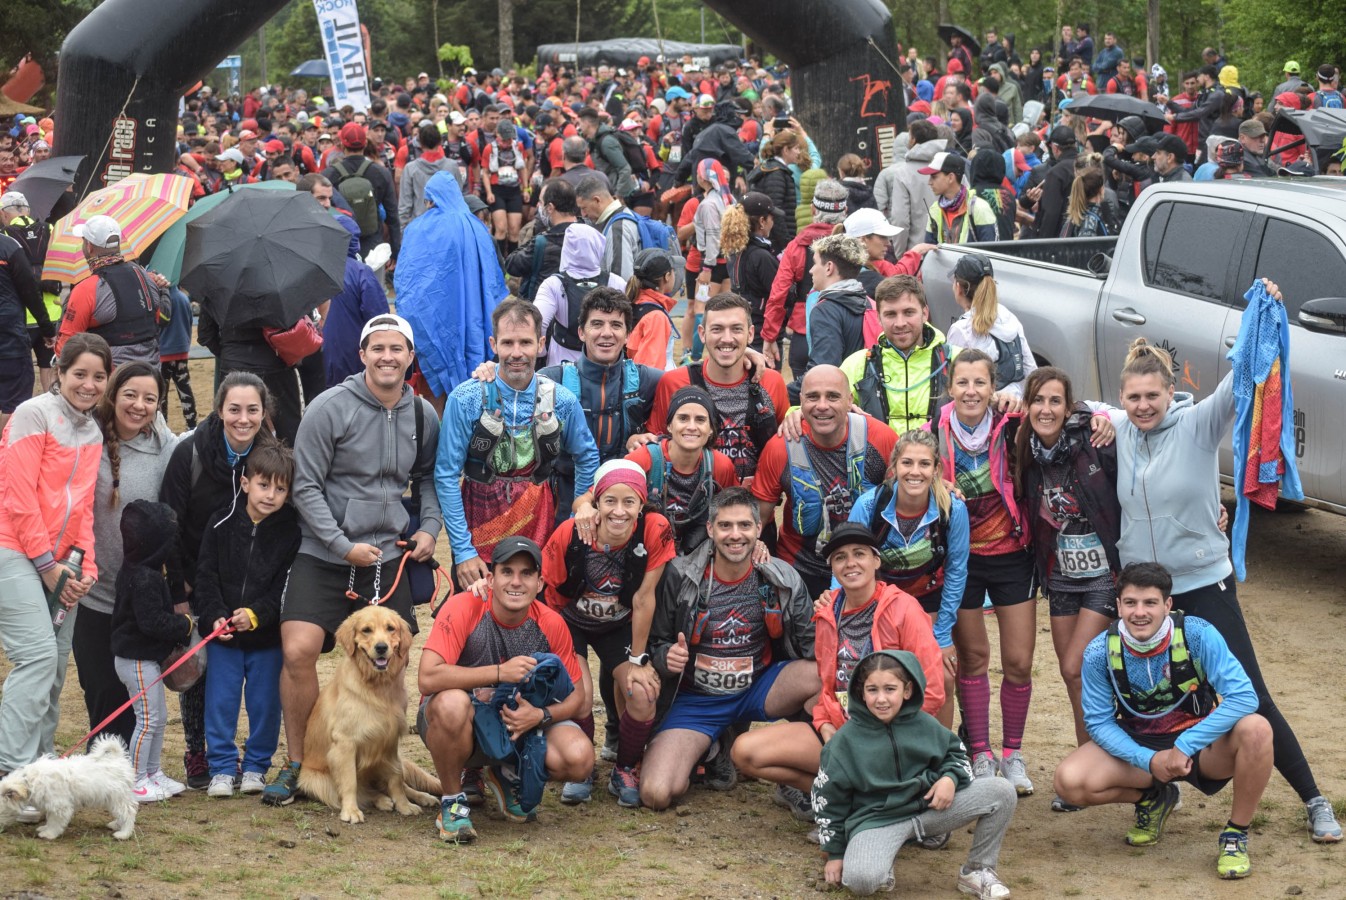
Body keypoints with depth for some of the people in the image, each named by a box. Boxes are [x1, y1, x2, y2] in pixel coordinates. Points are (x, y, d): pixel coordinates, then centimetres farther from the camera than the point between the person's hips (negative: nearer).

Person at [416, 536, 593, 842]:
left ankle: (510, 777, 12)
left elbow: (577, 697, -2)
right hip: (462, 724, -4)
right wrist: (501, 672, -34)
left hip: (520, 724, 4)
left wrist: (540, 716, -23)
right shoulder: (463, 608, -21)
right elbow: (427, 678, -33)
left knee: (579, 757, -23)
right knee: (452, 702, -40)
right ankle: (452, 801, -13)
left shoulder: (551, 624, -10)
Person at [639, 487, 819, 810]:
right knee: (656, 794, -23)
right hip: (697, 699, -1)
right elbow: (655, 643, 1)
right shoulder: (681, 576, -9)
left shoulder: (783, 580, -6)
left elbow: (811, 646, -4)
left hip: (757, 690, 1)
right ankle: (712, 749, 12)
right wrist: (666, 657, -23)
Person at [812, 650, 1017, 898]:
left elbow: (955, 752, 16)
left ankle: (977, 871, 7)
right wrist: (835, 854, 2)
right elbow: (828, 799, -1)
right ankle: (881, 870, 3)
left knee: (1002, 792, -10)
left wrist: (950, 778, -8)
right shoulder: (846, 740, -9)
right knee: (861, 879, -36)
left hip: (929, 805, 4)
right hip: (876, 819, -4)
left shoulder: (923, 725, -1)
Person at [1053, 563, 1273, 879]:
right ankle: (1152, 799, 10)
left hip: (1201, 743, -2)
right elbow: (1099, 722, -8)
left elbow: (1244, 697, -26)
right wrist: (1149, 760, -23)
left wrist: (1186, 746, -32)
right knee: (1070, 781, -24)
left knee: (1255, 730, -34)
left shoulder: (1197, 634, -22)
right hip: (1138, 746, 2)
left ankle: (1236, 834, -10)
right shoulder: (1100, 652, -15)